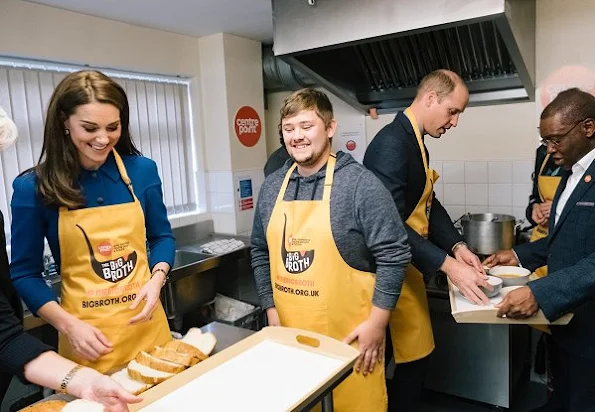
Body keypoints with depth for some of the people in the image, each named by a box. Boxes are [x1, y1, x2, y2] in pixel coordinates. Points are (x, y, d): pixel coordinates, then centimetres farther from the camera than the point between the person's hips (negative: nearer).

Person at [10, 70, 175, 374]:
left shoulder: (141, 170, -3)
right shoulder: (33, 188, -8)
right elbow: (25, 273, -1)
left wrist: (156, 280, -10)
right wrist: (67, 324, -13)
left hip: (147, 322, 2)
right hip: (86, 332, -2)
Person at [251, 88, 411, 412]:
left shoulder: (360, 183, -13)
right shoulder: (272, 186, 3)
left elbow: (393, 254, -13)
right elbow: (260, 253, 9)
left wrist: (376, 323, -13)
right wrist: (271, 311, 5)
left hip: (349, 335, -4)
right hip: (288, 332, 5)